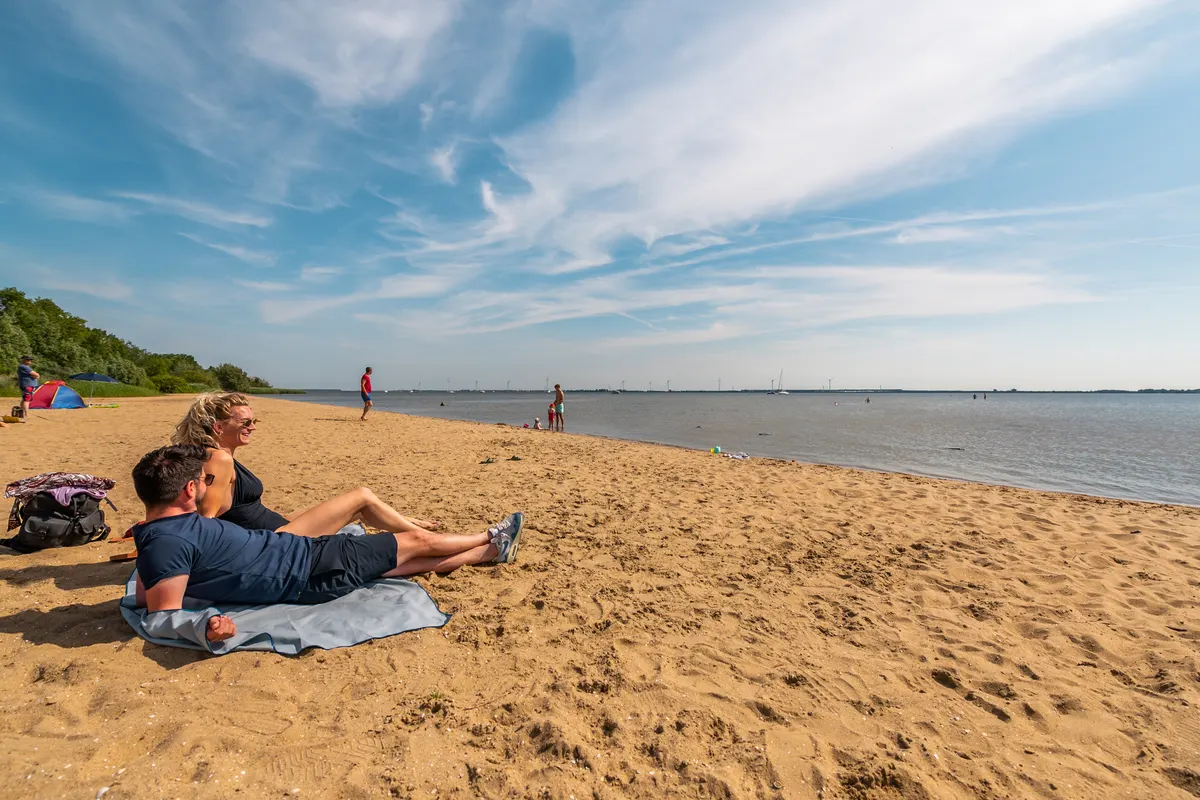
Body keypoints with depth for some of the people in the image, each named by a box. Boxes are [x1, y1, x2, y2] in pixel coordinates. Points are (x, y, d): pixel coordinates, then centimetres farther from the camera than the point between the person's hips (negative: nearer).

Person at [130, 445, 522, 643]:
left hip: (301, 550, 9)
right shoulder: (168, 543, -24)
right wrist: (204, 627, -42)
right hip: (314, 572, -9)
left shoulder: (157, 534, 2)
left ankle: (491, 550, 31)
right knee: (417, 542, 6)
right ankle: (491, 538, 29)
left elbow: (144, 594, 13)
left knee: (414, 560, 16)